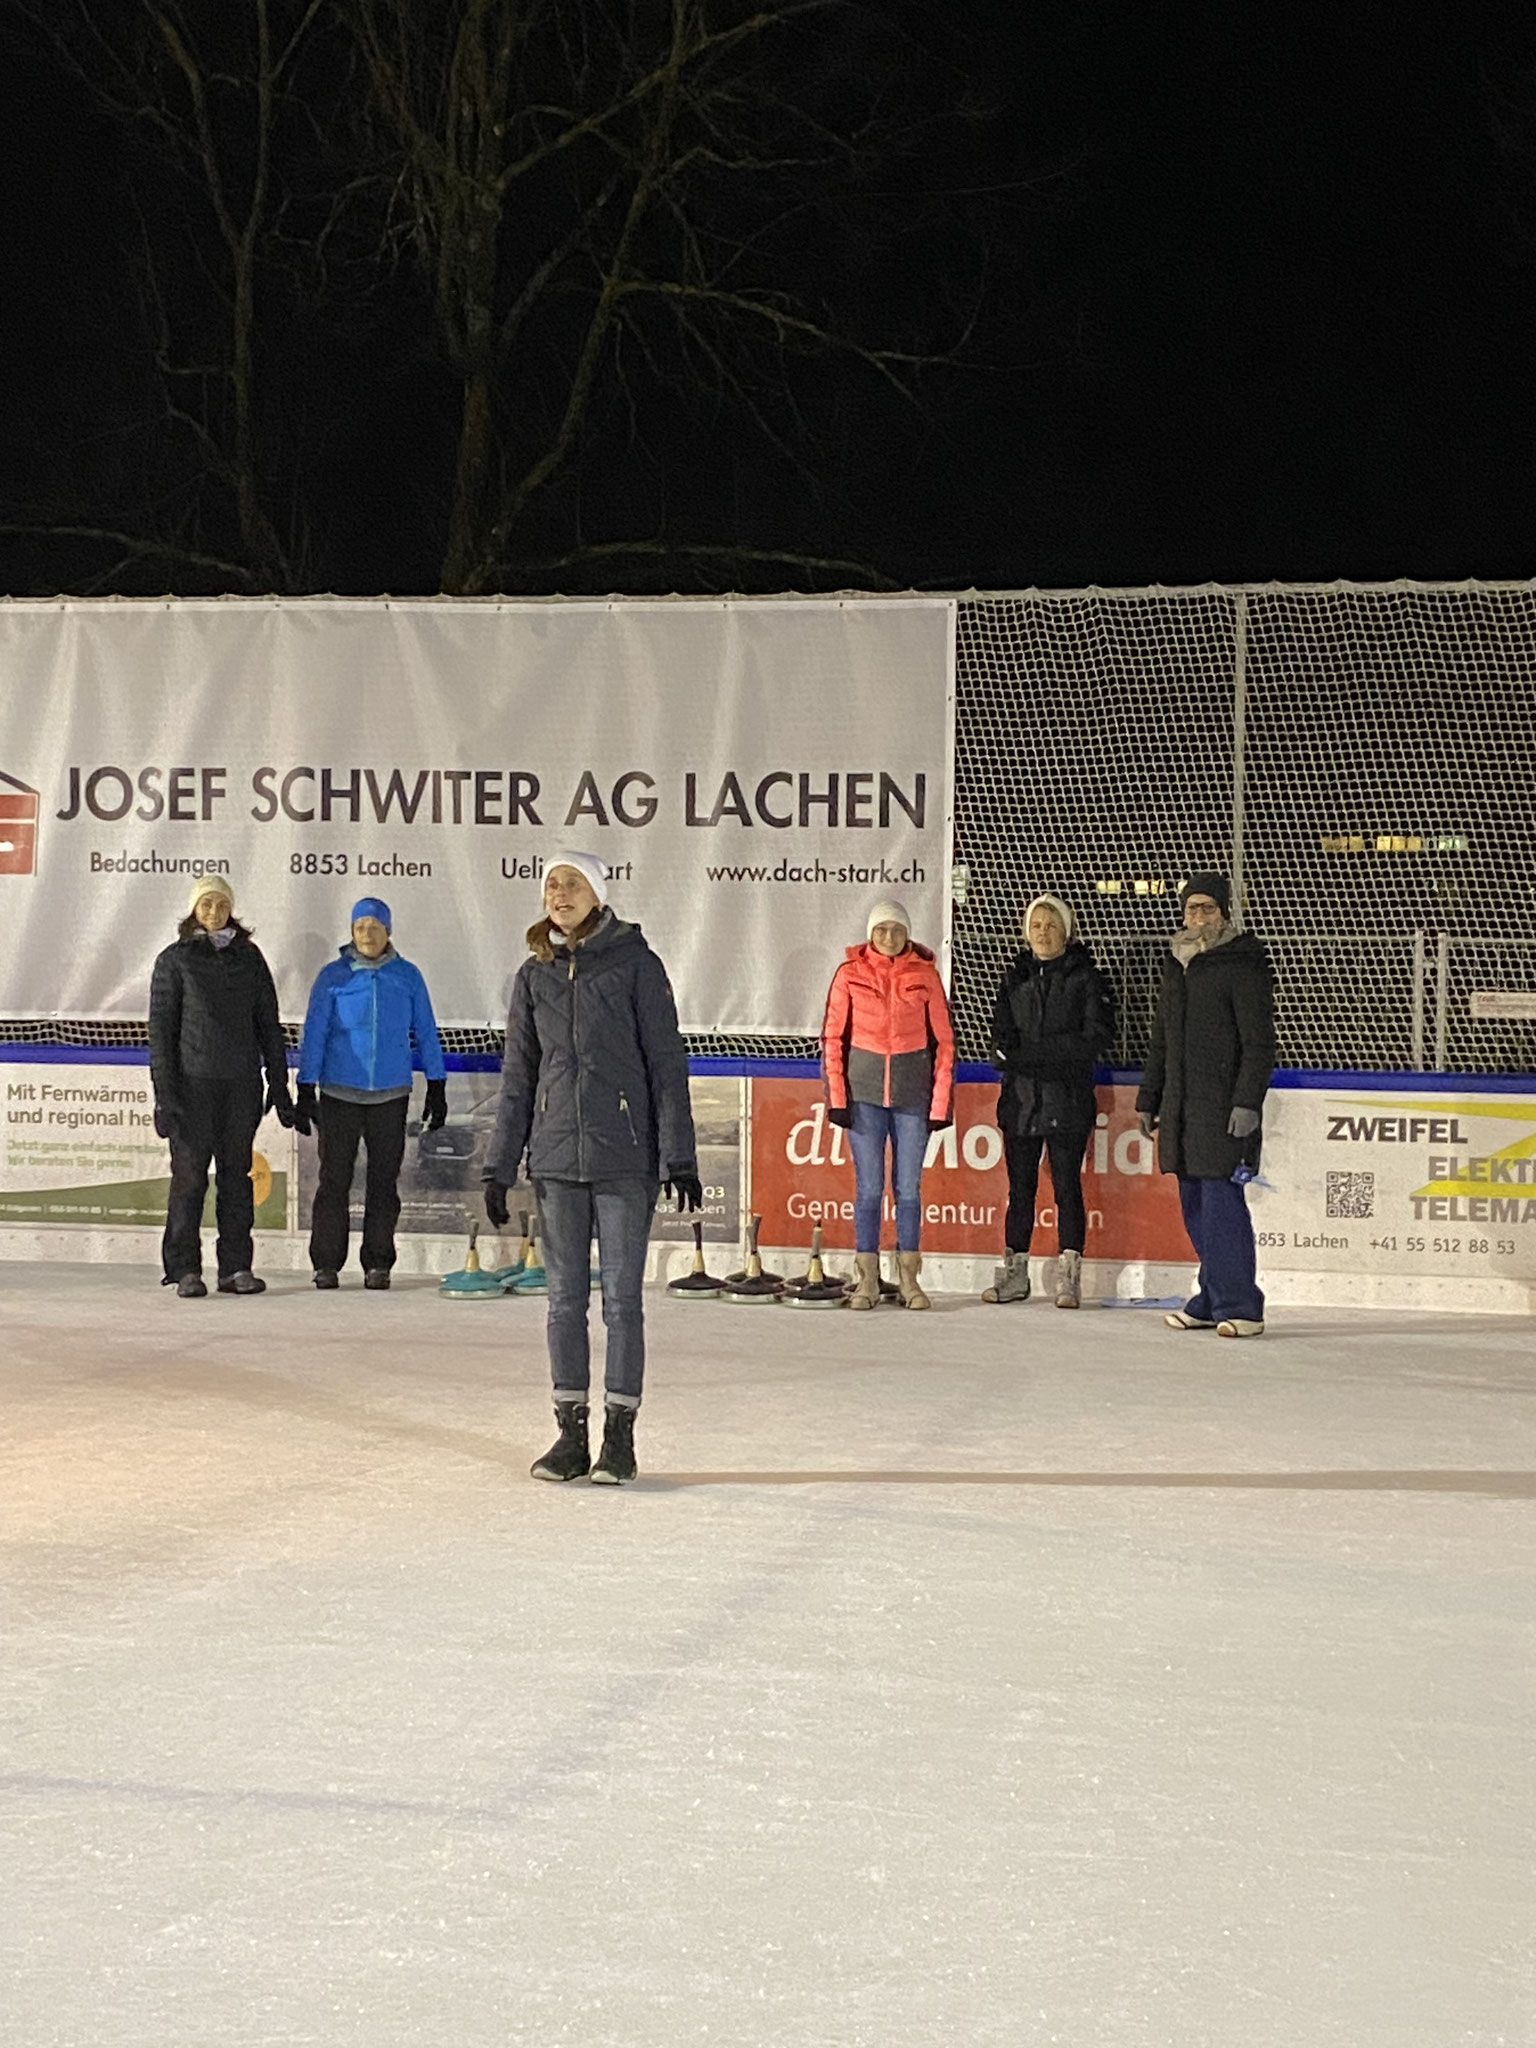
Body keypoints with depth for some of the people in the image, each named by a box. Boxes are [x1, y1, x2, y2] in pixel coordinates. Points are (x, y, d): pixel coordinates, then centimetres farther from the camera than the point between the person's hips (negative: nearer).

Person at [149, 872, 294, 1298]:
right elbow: (160, 1027, -2)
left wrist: (279, 1084, 9)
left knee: (237, 1174, 5)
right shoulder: (175, 960, 2)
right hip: (193, 1082, -3)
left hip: (241, 1082, 3)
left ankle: (236, 1267, 8)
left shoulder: (248, 956, 11)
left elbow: (267, 1023, 14)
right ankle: (185, 1270, 1)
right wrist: (165, 1092, -10)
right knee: (190, 1174, -3)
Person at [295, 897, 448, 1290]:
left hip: (391, 1095, 1)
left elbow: (426, 1033, 10)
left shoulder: (407, 977, 4)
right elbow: (314, 1035, 1)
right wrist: (306, 1093, -2)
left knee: (384, 1180, 5)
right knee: (335, 1179, -2)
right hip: (340, 1093, -1)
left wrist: (437, 1089, 7)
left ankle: (378, 1264, 11)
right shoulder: (333, 977, 0)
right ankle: (326, 1263, 4)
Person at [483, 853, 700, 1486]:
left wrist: (679, 1158, -9)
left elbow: (667, 1064, -3)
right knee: (565, 1296, 6)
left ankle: (620, 1438, 7)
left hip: (625, 1155, -4)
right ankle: (570, 1434, 14)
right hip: (556, 1156, 4)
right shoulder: (535, 975, 10)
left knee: (620, 1296, -1)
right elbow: (517, 1076, 14)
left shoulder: (635, 964, -2)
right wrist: (499, 1167, 11)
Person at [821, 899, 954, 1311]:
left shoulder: (925, 975, 1)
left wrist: (941, 1101, -1)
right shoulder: (851, 973, 1)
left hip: (913, 1092, 0)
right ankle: (867, 1279, 8)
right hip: (865, 1090, 0)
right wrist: (836, 1095, -3)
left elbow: (943, 1040, 3)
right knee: (869, 1187, 2)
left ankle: (908, 1277, 14)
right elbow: (833, 1036, 3)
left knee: (909, 1187, 5)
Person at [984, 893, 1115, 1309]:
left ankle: (1069, 1275, 1)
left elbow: (1097, 1039, -8)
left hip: (1068, 1102, -4)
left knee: (1067, 1185, -3)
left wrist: (1031, 1052, -13)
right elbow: (1001, 1040, 7)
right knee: (1020, 1186, 7)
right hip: (1020, 1098, 4)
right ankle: (1015, 1272, 13)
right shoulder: (1014, 980, 13)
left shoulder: (1086, 979, 1)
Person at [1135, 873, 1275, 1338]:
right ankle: (1213, 1299, 16)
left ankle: (1238, 1305, -8)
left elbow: (1260, 1042, -11)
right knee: (1194, 1205, 8)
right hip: (1181, 1107, 7)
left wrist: (1248, 1102, -19)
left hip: (1224, 1110, -7)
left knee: (1222, 1202, -10)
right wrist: (1148, 1098, 22)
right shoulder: (1176, 964, 17)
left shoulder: (1242, 964, -6)